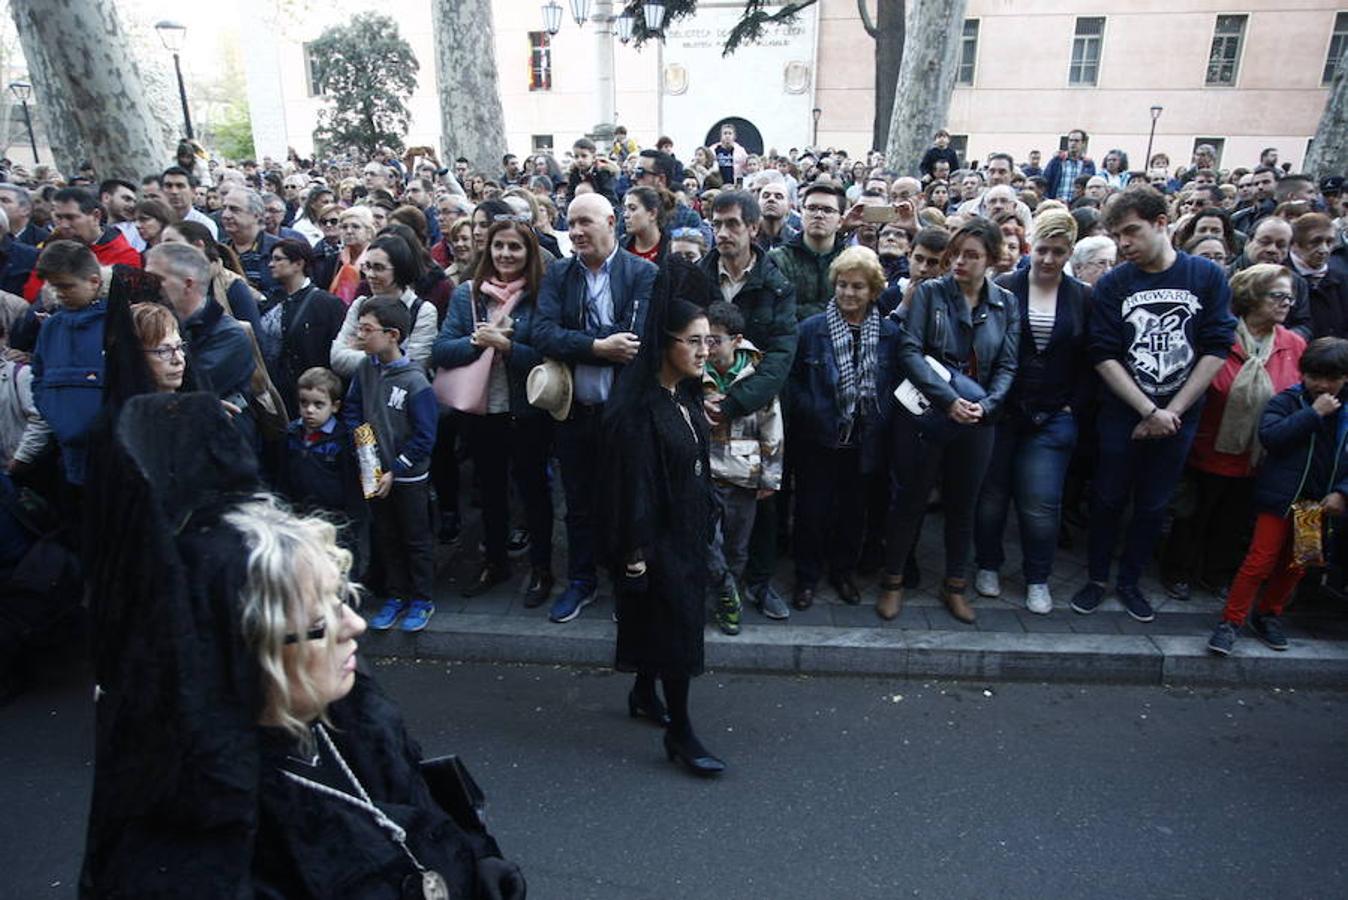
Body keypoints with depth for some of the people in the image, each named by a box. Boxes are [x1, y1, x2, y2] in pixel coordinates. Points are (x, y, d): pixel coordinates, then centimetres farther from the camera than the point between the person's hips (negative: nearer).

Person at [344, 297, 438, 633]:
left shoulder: (415, 381, -20)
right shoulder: (364, 369, -4)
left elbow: (424, 437, -17)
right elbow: (351, 410, 8)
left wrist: (395, 471, -16)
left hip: (409, 477, -5)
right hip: (375, 473, 5)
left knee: (416, 539, 10)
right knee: (385, 538, 16)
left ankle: (421, 600, 25)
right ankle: (395, 597, 31)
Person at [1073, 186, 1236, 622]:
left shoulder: (1208, 277, -3)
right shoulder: (1112, 284, -5)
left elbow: (1217, 349, -5)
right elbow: (1104, 357, -9)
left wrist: (1171, 412, -10)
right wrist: (1150, 412, -15)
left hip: (1179, 417, 1)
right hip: (1121, 415, -1)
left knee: (1153, 505, 12)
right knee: (1109, 499, 9)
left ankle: (1129, 581, 29)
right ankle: (1096, 578, 25)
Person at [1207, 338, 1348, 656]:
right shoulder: (1287, 400, -6)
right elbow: (1269, 436, -23)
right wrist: (1314, 413, -22)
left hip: (1319, 504, 4)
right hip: (1280, 497, -4)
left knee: (1296, 564, 15)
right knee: (1260, 560, -4)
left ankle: (1268, 614, 33)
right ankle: (1231, 621, 4)